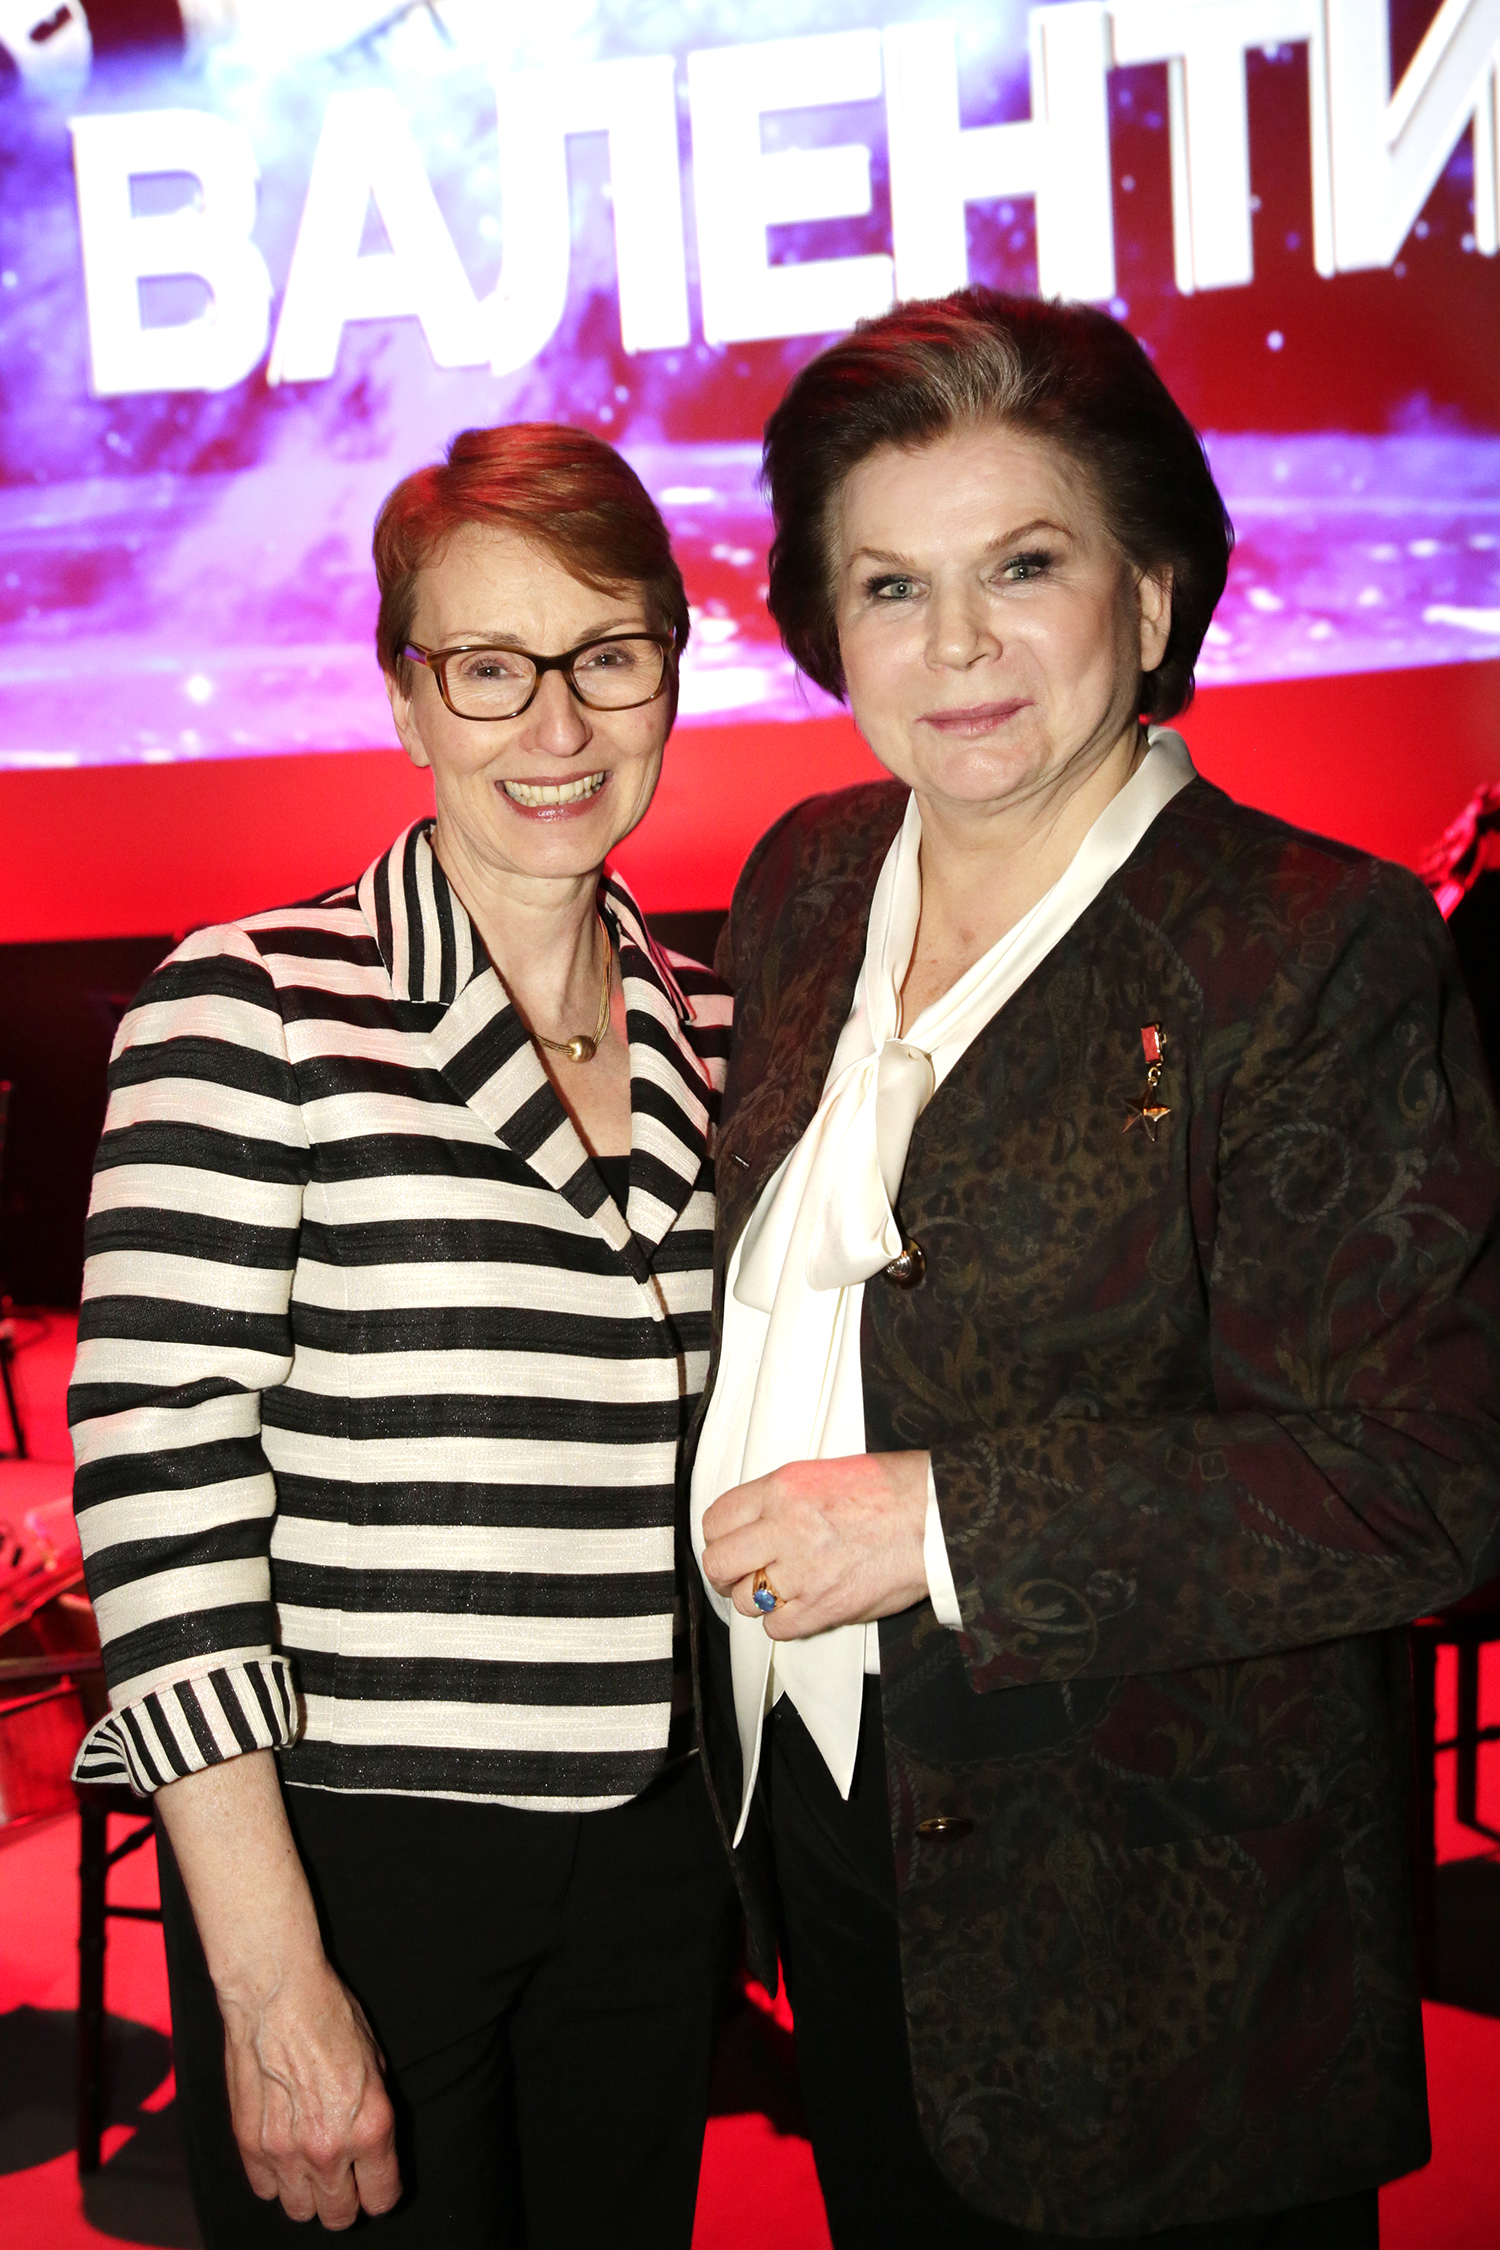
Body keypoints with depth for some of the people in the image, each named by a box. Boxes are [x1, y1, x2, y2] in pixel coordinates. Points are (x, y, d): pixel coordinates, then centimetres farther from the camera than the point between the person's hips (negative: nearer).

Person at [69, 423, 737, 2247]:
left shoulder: (711, 1035, 6)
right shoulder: (250, 1007, -11)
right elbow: (158, 1470, -15)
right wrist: (272, 1979, -16)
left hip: (656, 1850, 5)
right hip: (353, 1845, -5)